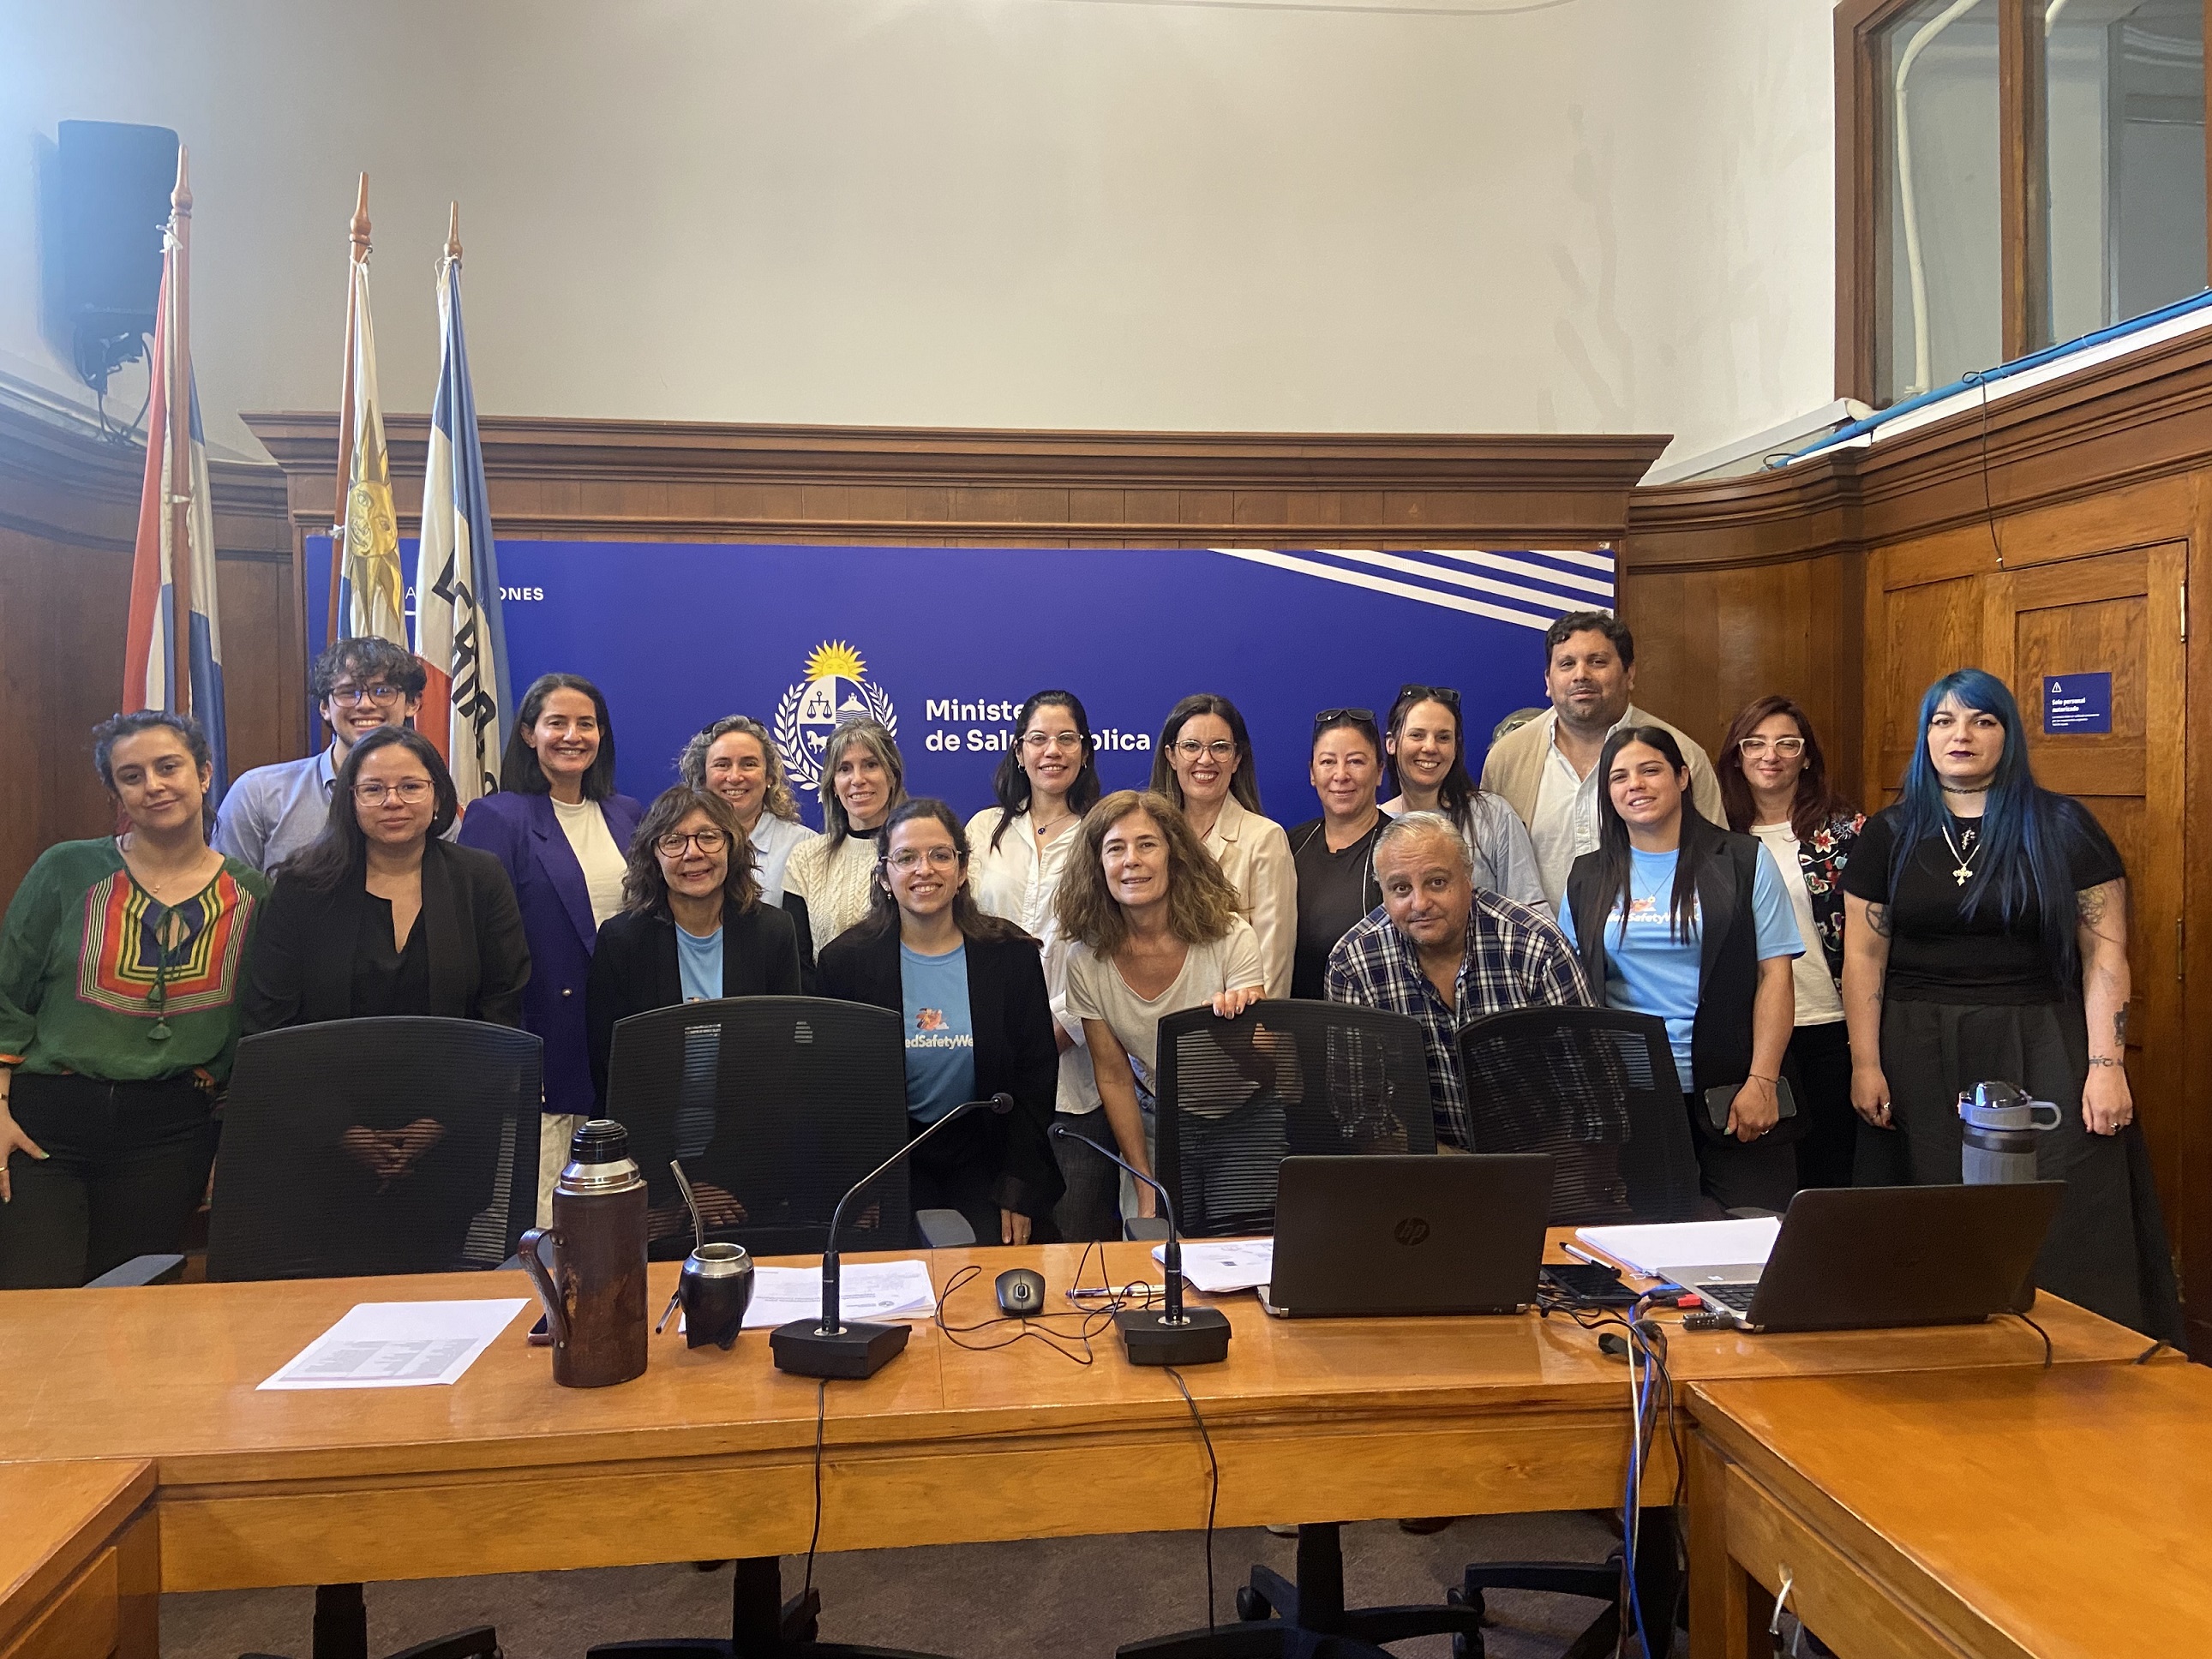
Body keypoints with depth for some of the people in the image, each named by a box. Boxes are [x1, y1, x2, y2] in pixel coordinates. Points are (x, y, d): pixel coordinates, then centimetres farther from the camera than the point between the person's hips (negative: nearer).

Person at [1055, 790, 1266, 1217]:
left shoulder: (1231, 938, -17)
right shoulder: (1086, 959, -10)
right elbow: (1113, 1077, -3)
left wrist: (1240, 1016, -41)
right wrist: (1147, 1192, -5)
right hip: (1153, 1137, 2)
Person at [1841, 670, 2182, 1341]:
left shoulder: (2062, 827, 3)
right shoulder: (1890, 833, 7)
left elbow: (2105, 950, 0)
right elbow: (1863, 955, 4)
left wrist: (2106, 1064, -8)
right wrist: (1865, 1065, -2)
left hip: (2040, 1052, -1)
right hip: (1921, 1058, 1)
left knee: (2064, 1230, -6)